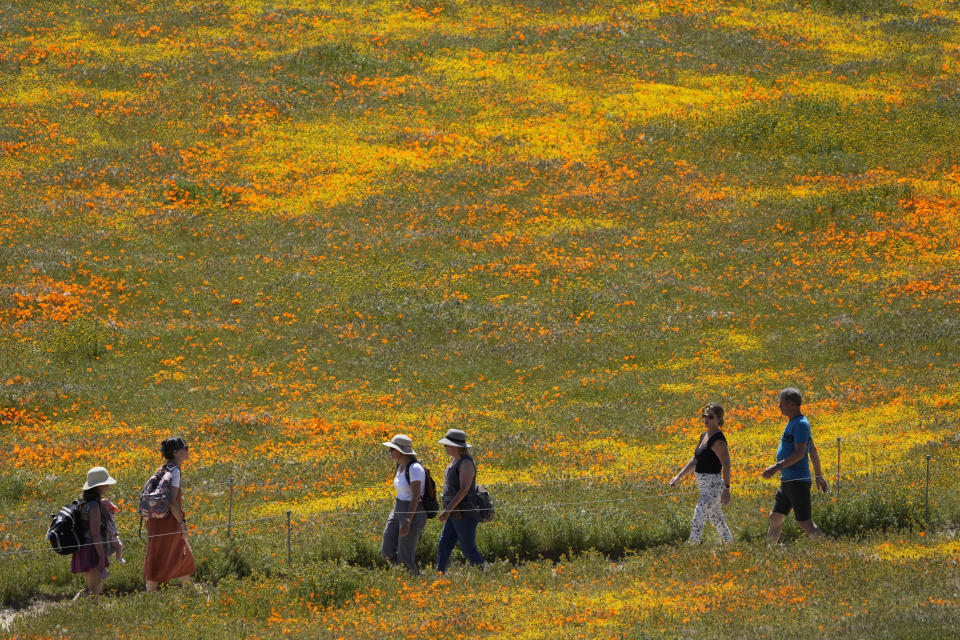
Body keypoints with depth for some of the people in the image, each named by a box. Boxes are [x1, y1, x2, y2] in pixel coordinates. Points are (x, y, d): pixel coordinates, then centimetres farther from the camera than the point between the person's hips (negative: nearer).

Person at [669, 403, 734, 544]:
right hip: (705, 487, 10)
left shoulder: (718, 440, -15)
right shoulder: (704, 436, 13)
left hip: (713, 485, -10)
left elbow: (726, 465, -21)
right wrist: (679, 476, 16)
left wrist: (726, 489, -25)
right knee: (718, 522, 18)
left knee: (697, 521, -16)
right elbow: (695, 461, 22)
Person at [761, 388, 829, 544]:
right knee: (775, 518, 11)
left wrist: (776, 467, -29)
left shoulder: (801, 424, -15)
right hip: (787, 482, 10)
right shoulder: (793, 423, 16)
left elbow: (800, 453, -24)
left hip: (798, 482, -10)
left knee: (805, 523, -9)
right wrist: (818, 475, 29)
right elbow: (813, 451, 24)